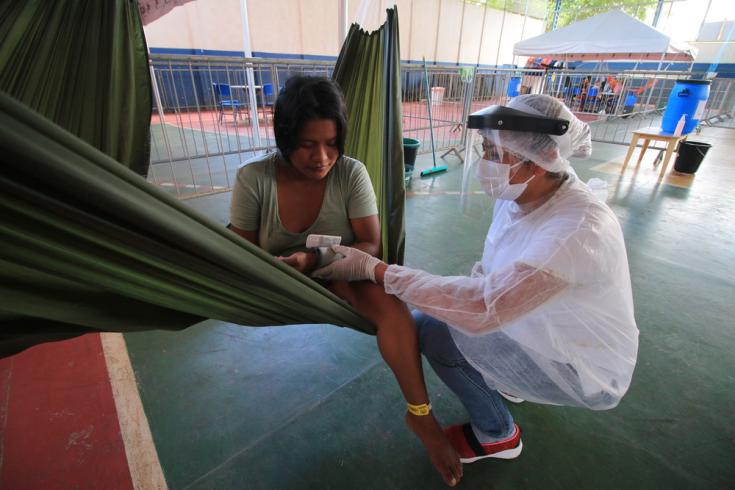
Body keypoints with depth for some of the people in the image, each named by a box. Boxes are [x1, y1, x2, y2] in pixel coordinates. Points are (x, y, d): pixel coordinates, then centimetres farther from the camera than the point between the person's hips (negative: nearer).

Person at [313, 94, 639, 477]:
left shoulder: (579, 231, -35)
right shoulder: (519, 195, -9)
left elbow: (482, 309, -42)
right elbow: (493, 272, 6)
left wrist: (373, 268, -39)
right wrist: (466, 296, -10)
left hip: (586, 371, -7)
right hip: (547, 331, 7)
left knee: (434, 330, -19)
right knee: (440, 311, 4)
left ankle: (497, 435, 8)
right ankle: (511, 380, 24)